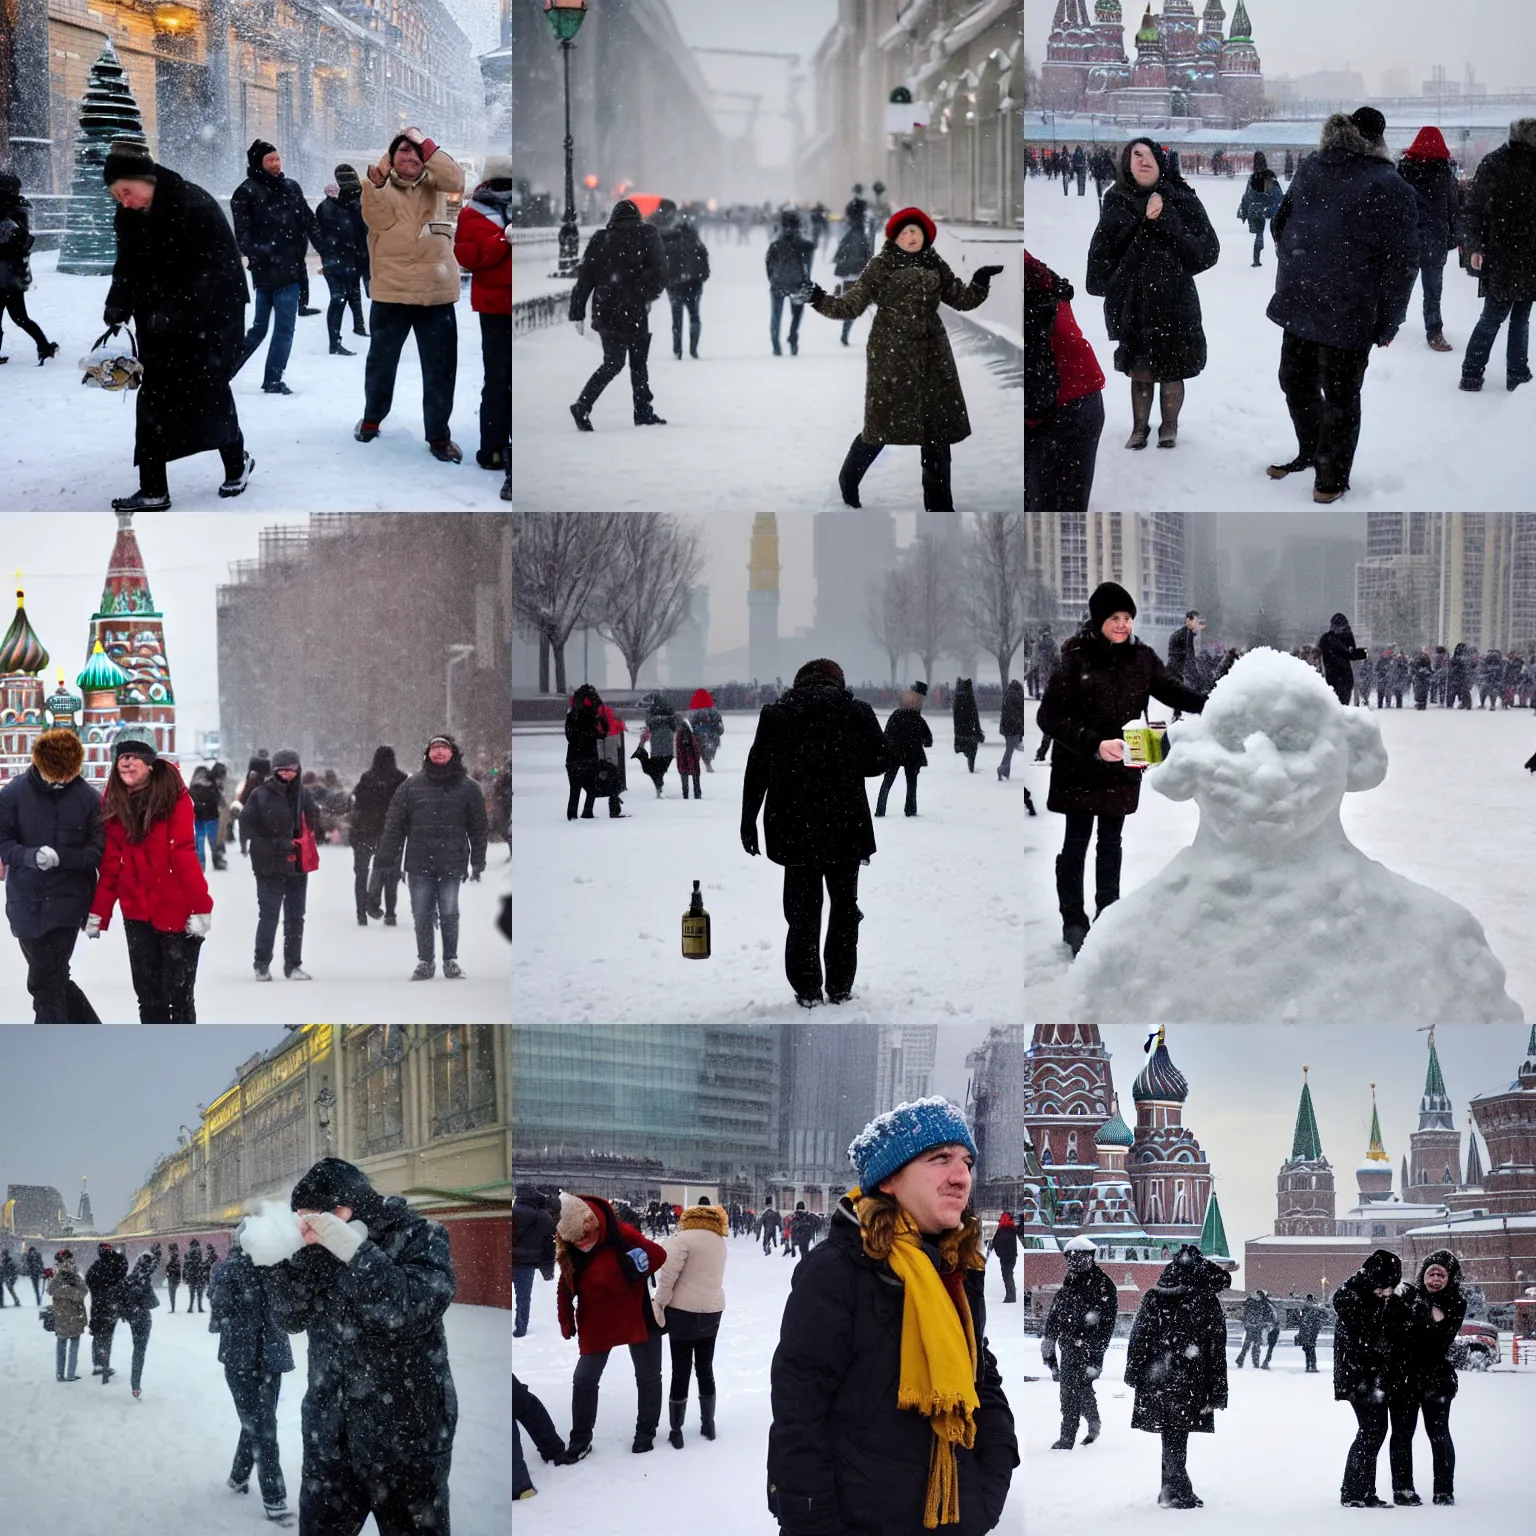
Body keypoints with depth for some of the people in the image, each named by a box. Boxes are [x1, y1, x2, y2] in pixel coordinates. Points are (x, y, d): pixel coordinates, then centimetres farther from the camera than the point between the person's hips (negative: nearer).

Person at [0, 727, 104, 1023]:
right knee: (52, 980, 14)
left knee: (46, 984, -8)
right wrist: (31, 856, -23)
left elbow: (98, 849, -5)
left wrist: (61, 857, -22)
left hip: (66, 902, -3)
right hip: (26, 902, 3)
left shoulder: (88, 797, -5)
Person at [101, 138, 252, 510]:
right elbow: (130, 267, 4)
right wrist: (118, 305, -15)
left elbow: (214, 270, -24)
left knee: (209, 389, 0)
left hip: (212, 312, -6)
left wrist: (175, 312, -30)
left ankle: (236, 462, 26)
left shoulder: (195, 206, -23)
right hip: (161, 319, 6)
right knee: (154, 396, 1)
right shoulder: (129, 216, -2)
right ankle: (153, 491, 2)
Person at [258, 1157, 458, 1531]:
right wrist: (276, 1260, -13)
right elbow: (292, 1318, 3)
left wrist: (355, 1251, -29)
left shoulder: (419, 1236, -10)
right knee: (318, 1525, 8)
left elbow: (411, 1312, -23)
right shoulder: (321, 1248, 4)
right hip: (330, 1432, 5)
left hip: (404, 1433, -5)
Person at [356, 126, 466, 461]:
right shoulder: (381, 187, 3)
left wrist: (425, 144, -17)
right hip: (391, 291, 0)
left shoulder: (434, 185, 7)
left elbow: (455, 180, -15)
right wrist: (375, 181, -27)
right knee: (381, 360, 14)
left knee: (440, 367, 3)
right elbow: (378, 219, -15)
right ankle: (372, 418, 35)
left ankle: (439, 435, 12)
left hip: (435, 292, 0)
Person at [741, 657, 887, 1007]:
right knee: (844, 905, 13)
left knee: (803, 907, 7)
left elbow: (756, 773, 1)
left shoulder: (774, 715, 0)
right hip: (846, 829, 0)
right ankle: (840, 987, 13)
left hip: (795, 829, 0)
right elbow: (879, 761, 3)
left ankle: (807, 988, 5)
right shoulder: (858, 712, -2)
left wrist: (748, 823, 7)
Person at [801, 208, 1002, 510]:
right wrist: (820, 301, -20)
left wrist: (982, 281, -2)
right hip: (890, 355, -5)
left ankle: (939, 505, 13)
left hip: (931, 356, 5)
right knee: (882, 424, -5)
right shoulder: (880, 267, -3)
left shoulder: (935, 266, 10)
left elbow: (963, 299, 15)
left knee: (938, 428, 5)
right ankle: (848, 482, 21)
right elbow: (851, 305, -6)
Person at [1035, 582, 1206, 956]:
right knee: (1076, 844, 5)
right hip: (1079, 769, -4)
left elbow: (1170, 690, 4)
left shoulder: (1141, 657, -2)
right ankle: (1073, 921, 15)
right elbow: (1049, 717, -16)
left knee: (1111, 843, 17)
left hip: (1122, 768, 4)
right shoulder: (1075, 659, -16)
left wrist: (1210, 705, -16)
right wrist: (1094, 744, -26)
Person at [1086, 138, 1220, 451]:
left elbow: (1207, 251, -12)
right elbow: (1102, 250, 4)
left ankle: (1169, 427, 25)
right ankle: (1139, 427, 26)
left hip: (1173, 301, -1)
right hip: (1131, 302, 1)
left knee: (1171, 369, 6)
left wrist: (1165, 220, -20)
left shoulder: (1180, 199, -6)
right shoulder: (1116, 202, 0)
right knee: (1140, 371, 8)